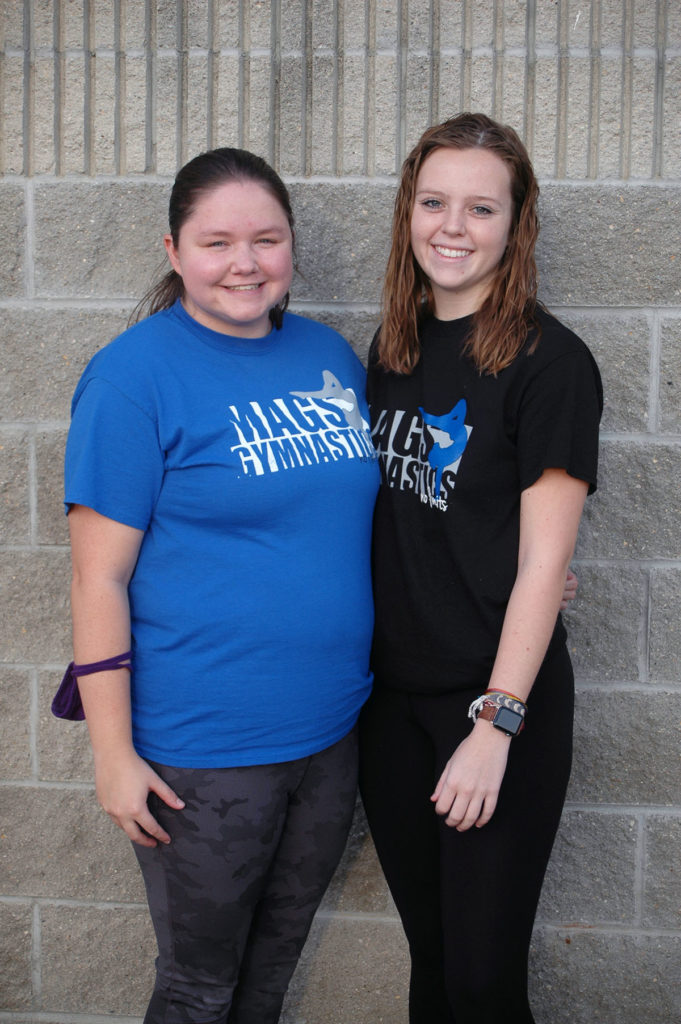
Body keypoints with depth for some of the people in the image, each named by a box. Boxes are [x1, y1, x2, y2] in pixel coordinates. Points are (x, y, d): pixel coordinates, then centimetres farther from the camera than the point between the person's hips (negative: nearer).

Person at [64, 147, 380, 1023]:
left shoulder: (328, 353, 5)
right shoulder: (136, 374, -14)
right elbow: (100, 574, -14)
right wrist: (113, 751, -15)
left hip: (330, 726, 6)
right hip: (203, 749, -5)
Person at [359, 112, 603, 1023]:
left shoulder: (549, 362, -12)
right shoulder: (393, 350, 7)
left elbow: (543, 561, -15)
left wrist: (498, 722, -17)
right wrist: (357, 669, 6)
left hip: (498, 705, -5)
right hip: (393, 695, 6)